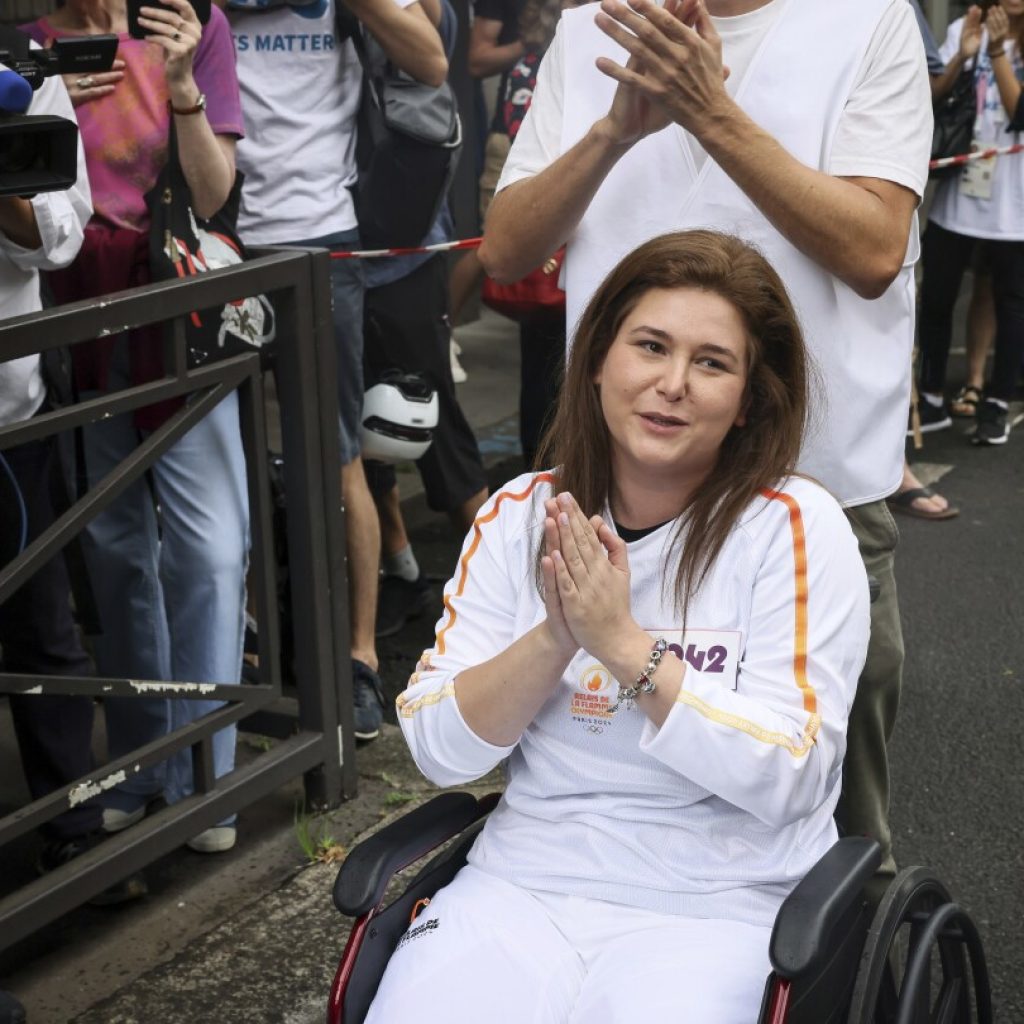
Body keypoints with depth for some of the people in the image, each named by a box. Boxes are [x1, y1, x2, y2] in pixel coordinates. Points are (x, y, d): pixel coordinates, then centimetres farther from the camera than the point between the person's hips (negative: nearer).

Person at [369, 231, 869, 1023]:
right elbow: (439, 750, -2)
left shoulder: (796, 527, -8)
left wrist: (622, 642, -21)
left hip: (720, 907, -2)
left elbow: (785, 778, -15)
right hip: (523, 882, 3)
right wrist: (554, 637, -18)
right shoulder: (522, 513, 2)